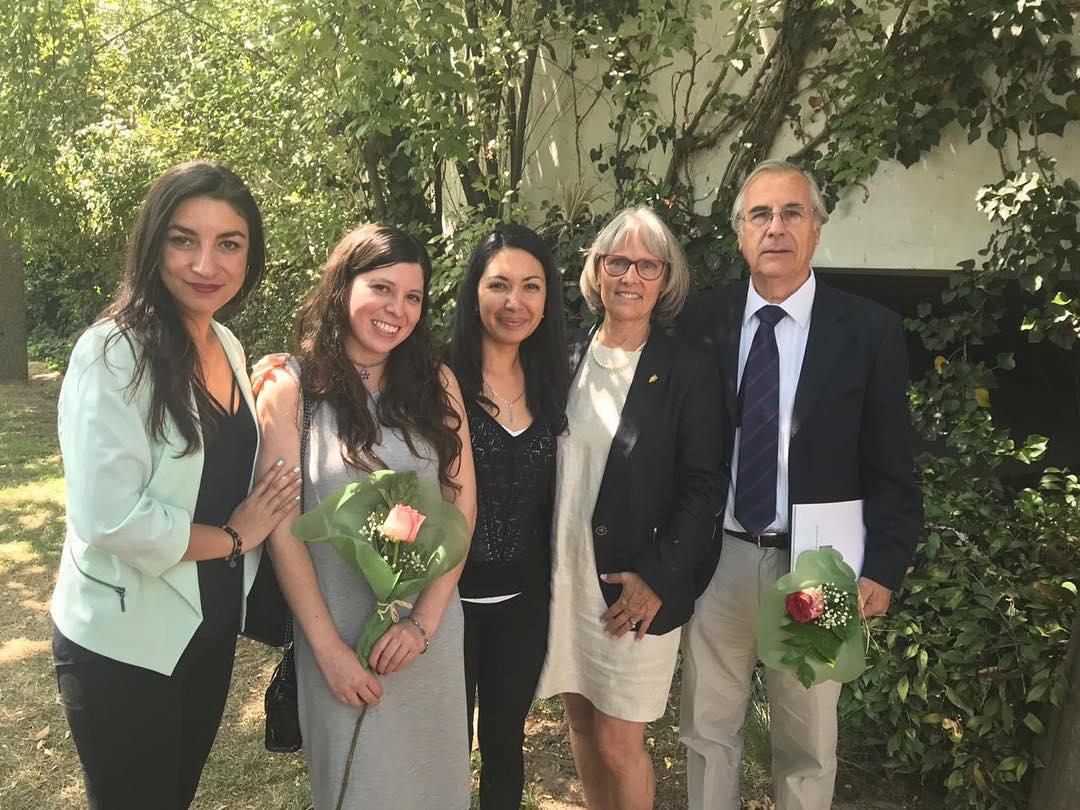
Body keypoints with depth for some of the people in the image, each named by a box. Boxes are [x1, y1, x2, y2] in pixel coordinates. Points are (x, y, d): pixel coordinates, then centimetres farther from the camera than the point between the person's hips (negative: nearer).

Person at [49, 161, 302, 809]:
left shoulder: (227, 346, 2)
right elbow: (109, 518, -26)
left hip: (213, 627, 7)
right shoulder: (114, 353, -20)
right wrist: (232, 538, -13)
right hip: (124, 642, -6)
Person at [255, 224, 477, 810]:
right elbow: (282, 528, -9)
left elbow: (462, 505, -1)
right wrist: (329, 649, -11)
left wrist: (425, 621, -9)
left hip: (430, 624, 3)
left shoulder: (437, 384, 1)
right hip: (339, 632, -2)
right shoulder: (291, 389, -7)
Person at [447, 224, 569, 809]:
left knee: (506, 743, 20)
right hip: (449, 600, -4)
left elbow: (546, 501, 9)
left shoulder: (549, 383, 2)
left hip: (524, 602, 4)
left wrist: (551, 588, 8)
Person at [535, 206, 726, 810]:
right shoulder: (566, 360, 4)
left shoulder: (689, 372, -6)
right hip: (563, 574, 4)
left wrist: (657, 578, -13)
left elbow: (703, 488, -7)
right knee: (583, 724, 18)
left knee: (618, 744, 5)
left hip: (636, 588, -4)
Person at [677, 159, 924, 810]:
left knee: (809, 747, 18)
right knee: (707, 732, 18)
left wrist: (884, 569, -10)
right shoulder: (702, 321, -1)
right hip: (717, 559, 1)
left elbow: (891, 469, -3)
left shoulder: (870, 331, -5)